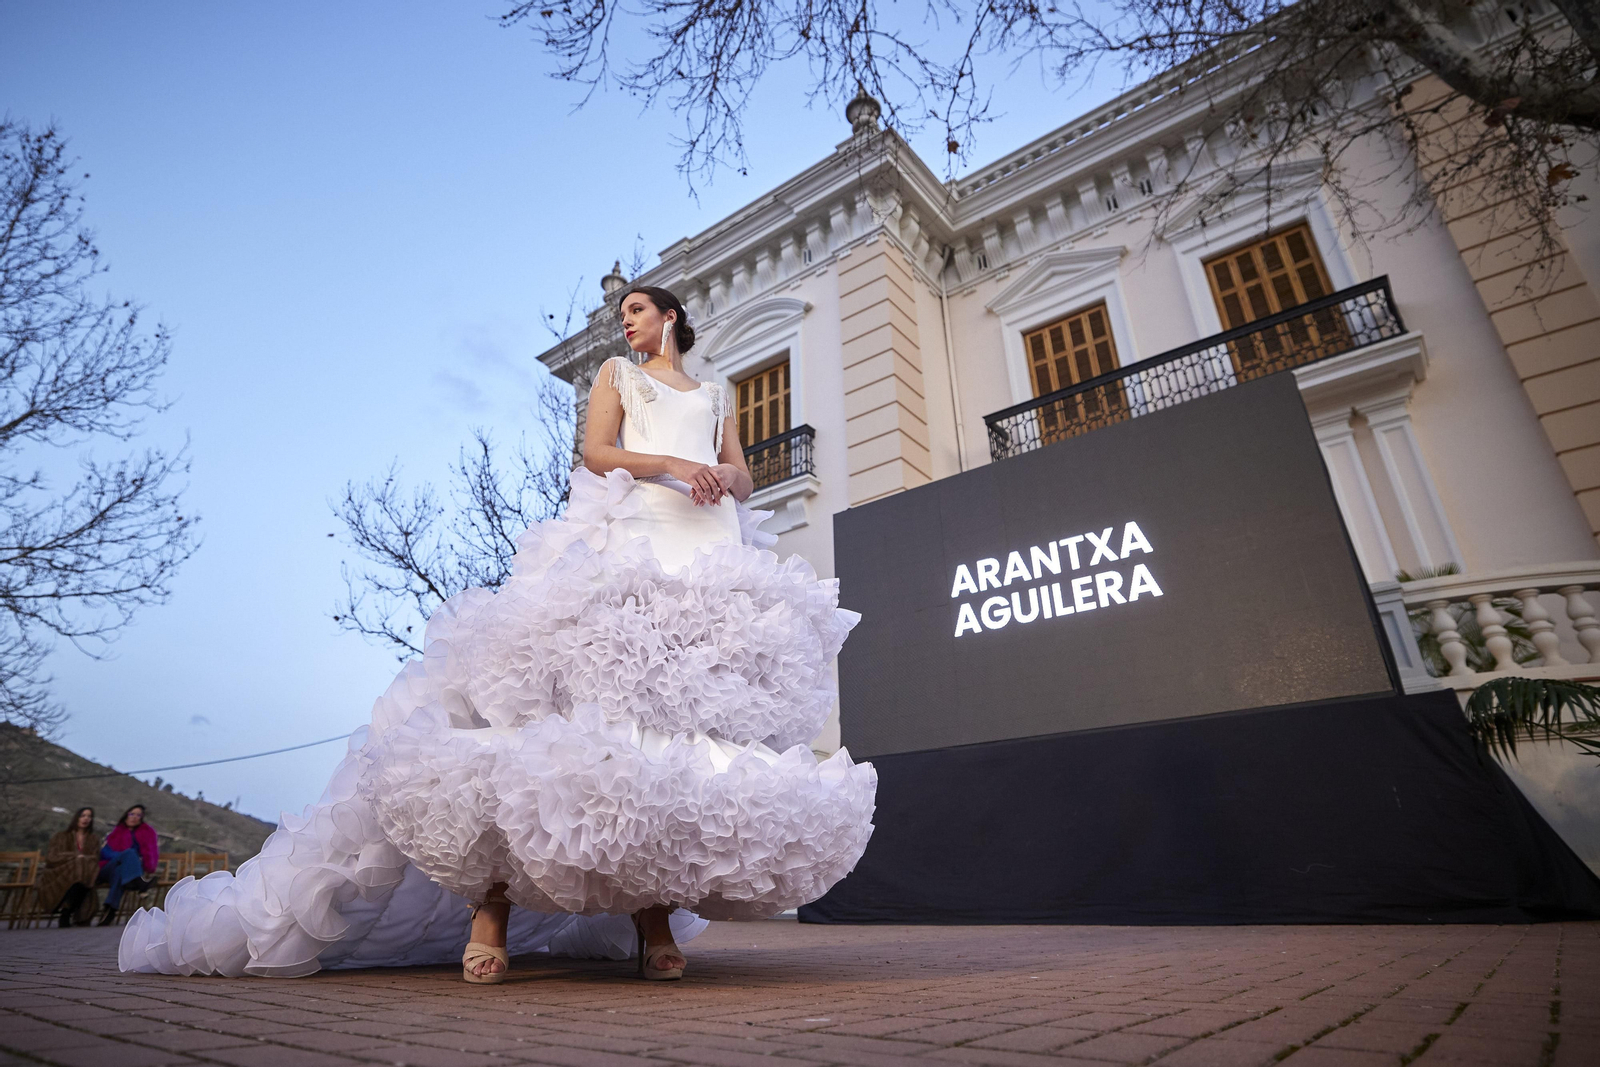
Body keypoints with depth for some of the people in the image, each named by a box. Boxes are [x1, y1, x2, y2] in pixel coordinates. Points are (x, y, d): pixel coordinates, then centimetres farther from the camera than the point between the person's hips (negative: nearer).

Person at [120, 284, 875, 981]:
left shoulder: (717, 395, 31)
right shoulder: (617, 375, 24)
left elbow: (742, 475, 20)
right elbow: (595, 452, 7)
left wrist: (724, 478, -3)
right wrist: (674, 465, -7)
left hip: (714, 558, 3)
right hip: (629, 544, -2)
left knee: (694, 710, -10)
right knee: (599, 693, -18)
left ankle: (656, 913, -7)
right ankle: (493, 905, -12)